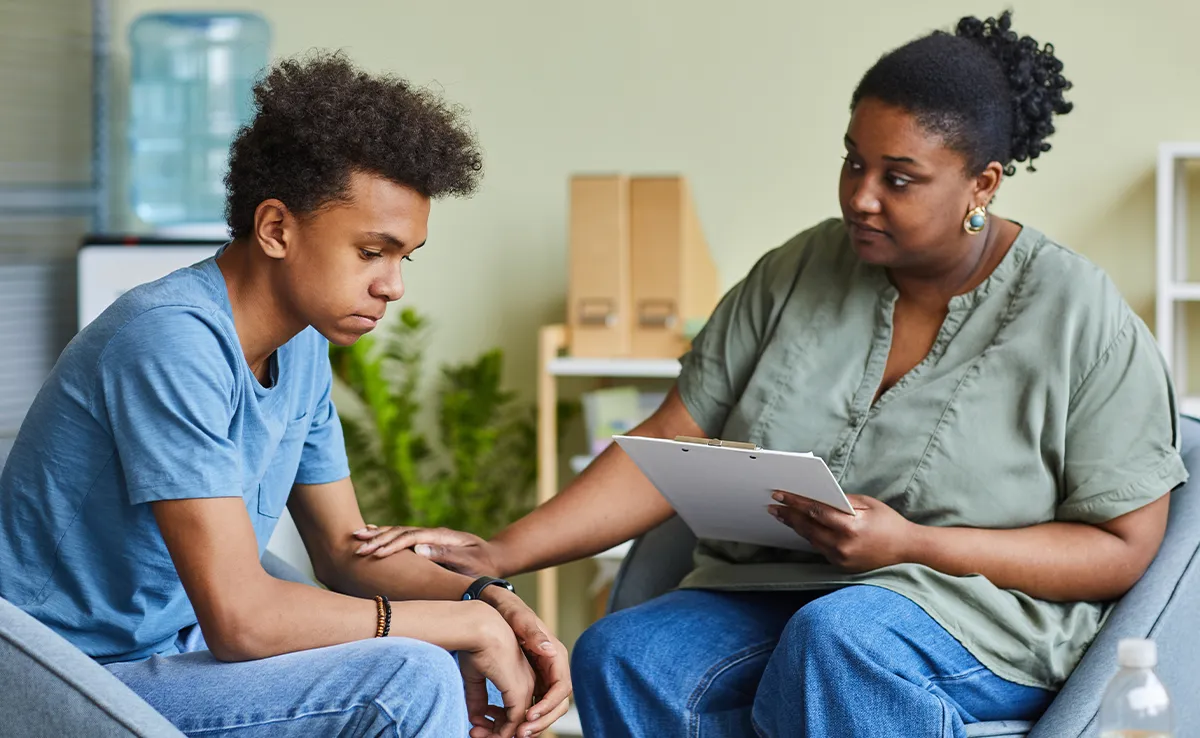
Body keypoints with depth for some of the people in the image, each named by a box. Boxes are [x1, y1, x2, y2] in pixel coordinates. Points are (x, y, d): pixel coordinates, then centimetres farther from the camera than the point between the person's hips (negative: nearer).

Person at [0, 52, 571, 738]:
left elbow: (346, 553, 11)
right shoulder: (173, 340, -24)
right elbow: (239, 616, -30)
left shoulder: (302, 346, 5)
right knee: (413, 680, -24)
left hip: (184, 648, 9)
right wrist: (468, 625, -21)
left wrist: (491, 604, -8)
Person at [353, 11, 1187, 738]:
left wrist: (912, 544, -17)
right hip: (768, 591, 4)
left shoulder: (1079, 315, -5)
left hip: (980, 614, -4)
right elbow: (672, 446, 4)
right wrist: (504, 552, -9)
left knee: (834, 637, -37)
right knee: (621, 656, -27)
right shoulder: (799, 272, 6)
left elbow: (1123, 549, -5)